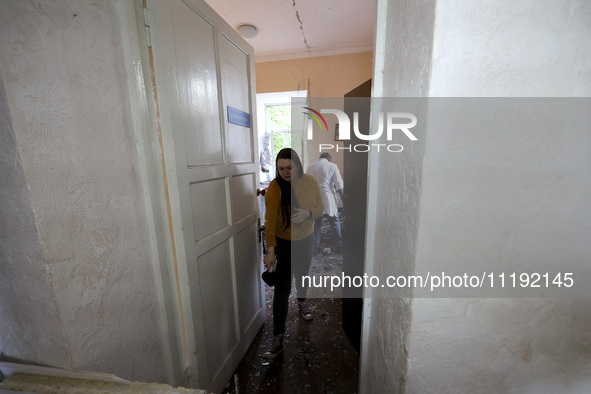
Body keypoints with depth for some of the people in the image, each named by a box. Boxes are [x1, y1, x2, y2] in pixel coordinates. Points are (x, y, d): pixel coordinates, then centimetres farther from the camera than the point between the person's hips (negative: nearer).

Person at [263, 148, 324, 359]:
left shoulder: (310, 182, -12)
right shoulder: (274, 188, -21)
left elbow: (320, 208, -3)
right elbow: (270, 220, -26)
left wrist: (308, 213, -26)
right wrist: (270, 251, -33)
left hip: (306, 239, 4)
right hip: (282, 242, -3)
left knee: (302, 274, 25)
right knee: (282, 289, -3)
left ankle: (302, 301, 57)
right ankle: (278, 339, 12)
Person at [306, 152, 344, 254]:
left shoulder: (311, 167, 10)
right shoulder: (332, 166, 2)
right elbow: (339, 185, -2)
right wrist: (343, 198, 5)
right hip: (328, 199, -2)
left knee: (316, 223, 11)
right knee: (335, 223, 9)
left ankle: (315, 247, 16)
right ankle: (340, 246, 17)